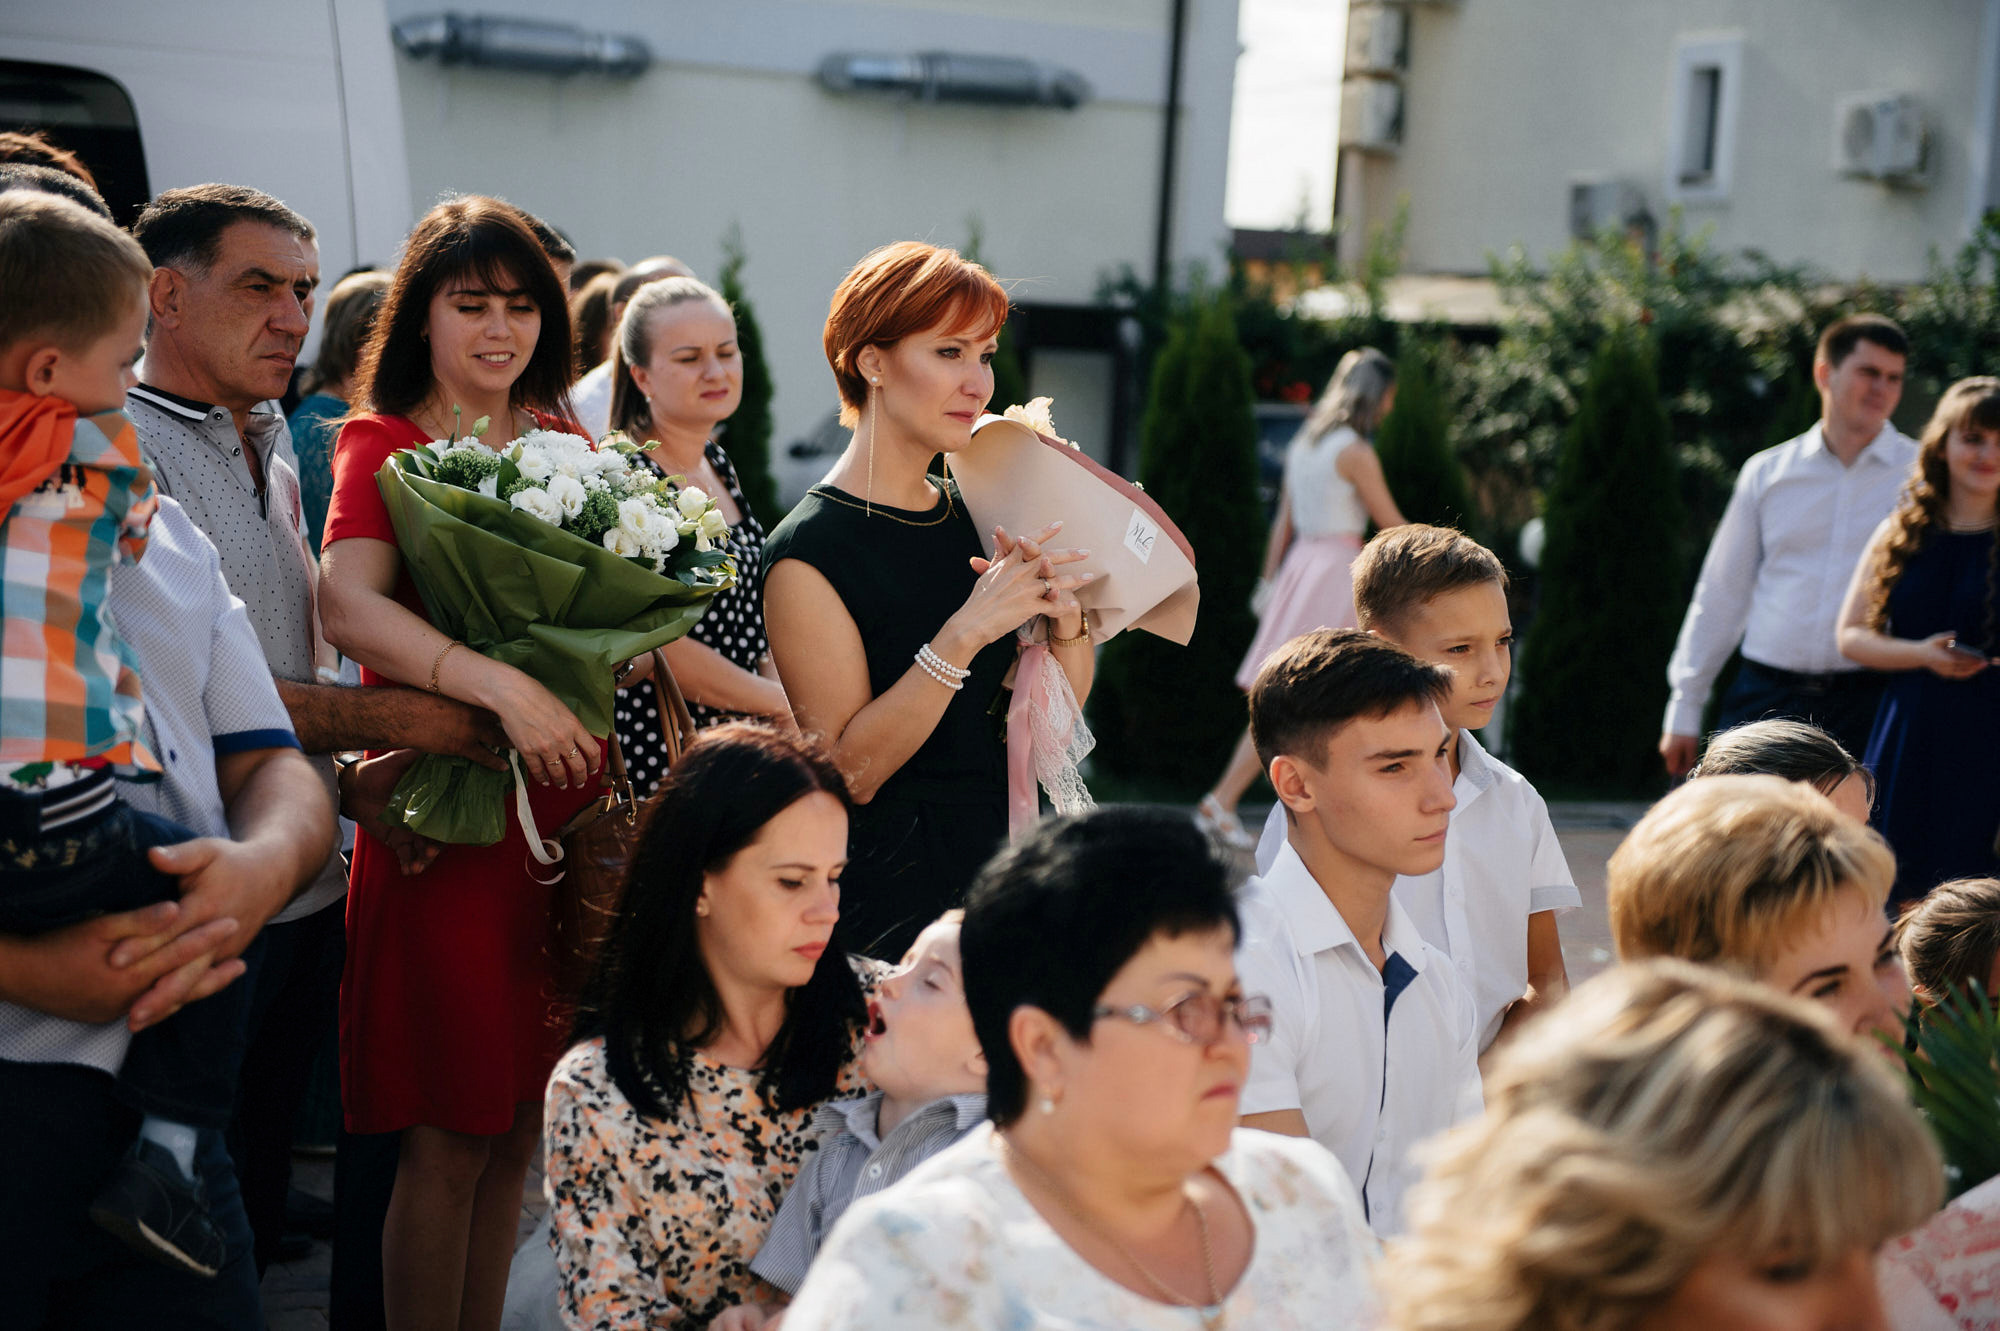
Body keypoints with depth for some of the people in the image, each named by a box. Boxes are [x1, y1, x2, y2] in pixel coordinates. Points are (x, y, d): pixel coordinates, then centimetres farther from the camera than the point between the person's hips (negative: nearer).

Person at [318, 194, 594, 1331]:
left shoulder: (565, 444, 14)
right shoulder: (383, 444, -3)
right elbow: (351, 605, -21)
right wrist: (502, 690, -32)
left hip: (567, 804, 5)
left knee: (523, 1126, 11)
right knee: (453, 1138, -2)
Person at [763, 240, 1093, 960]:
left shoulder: (971, 515, 7)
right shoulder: (810, 551, -13)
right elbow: (849, 771, -19)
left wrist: (1065, 616, -9)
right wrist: (966, 632, -26)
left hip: (1005, 867, 6)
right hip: (891, 895, -6)